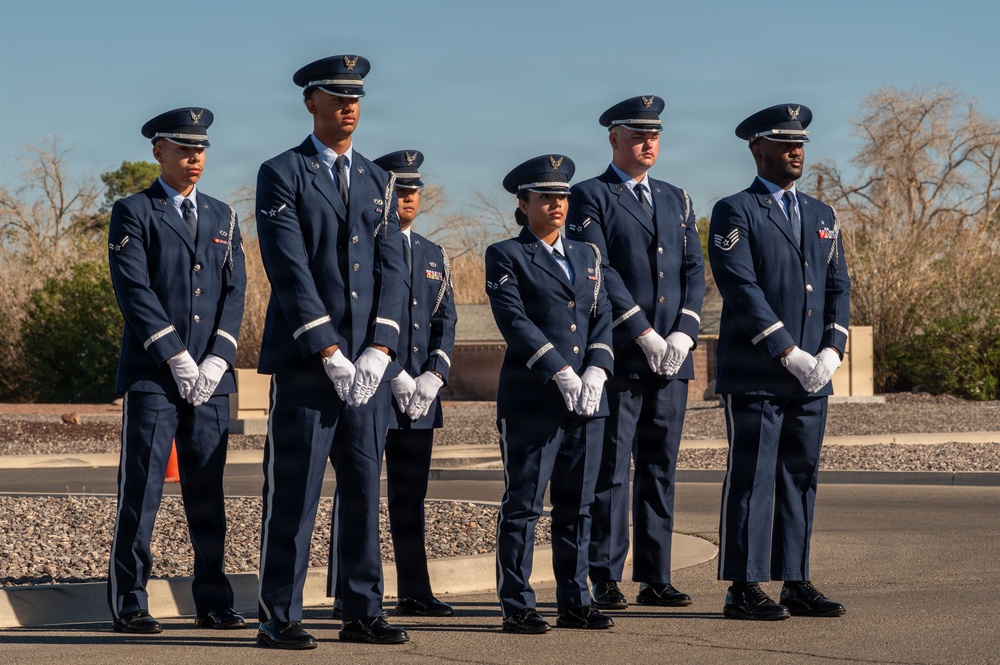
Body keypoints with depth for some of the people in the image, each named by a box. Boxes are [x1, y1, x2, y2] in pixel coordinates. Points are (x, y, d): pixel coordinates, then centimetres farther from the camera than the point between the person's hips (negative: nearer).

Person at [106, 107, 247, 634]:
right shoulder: (133, 212, 2)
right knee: (140, 491, -4)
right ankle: (129, 605, 1)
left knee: (208, 493, 5)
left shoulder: (221, 216, 17)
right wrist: (177, 358, -14)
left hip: (211, 377, 4)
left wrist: (216, 359, -4)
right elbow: (134, 290, -8)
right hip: (152, 374, -4)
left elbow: (234, 292, 10)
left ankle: (213, 603, 10)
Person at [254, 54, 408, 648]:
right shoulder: (282, 175, -1)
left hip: (368, 364, 5)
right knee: (294, 493, -3)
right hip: (304, 362, -5)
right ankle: (280, 618, 3)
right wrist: (330, 354, -15)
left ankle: (363, 613, 14)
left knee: (365, 490, 7)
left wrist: (378, 352, -5)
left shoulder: (378, 181, 16)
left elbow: (391, 271, 8)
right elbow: (291, 272, -10)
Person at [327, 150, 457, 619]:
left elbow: (446, 321, 13)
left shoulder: (434, 256, 17)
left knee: (411, 497, 10)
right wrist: (394, 376, -15)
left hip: (421, 398, 6)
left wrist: (434, 376, -3)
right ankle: (346, 596, -1)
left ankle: (414, 594, 15)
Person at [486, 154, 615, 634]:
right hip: (531, 400, -5)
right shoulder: (507, 256, 0)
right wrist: (560, 373, -17)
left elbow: (601, 318, 11)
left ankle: (575, 604, 14)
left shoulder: (586, 255, 17)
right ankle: (516, 608, 3)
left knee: (577, 507, 8)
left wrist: (595, 371, -6)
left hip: (586, 400, 5)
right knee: (523, 505, -2)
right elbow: (515, 321, -11)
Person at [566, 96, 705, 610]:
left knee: (660, 470, 7)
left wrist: (682, 335, -4)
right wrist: (643, 335, -15)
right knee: (611, 471, -4)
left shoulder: (676, 199, 18)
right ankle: (605, 581, 0)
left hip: (671, 357, 5)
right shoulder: (590, 197, 0)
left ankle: (655, 578, 11)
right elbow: (599, 271, -10)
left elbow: (694, 271, 12)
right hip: (618, 359, -5)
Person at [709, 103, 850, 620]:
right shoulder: (734, 213, -3)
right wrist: (790, 353, -17)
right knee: (751, 480, -4)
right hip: (754, 376, -6)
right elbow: (742, 290, -13)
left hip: (812, 378, 6)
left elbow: (838, 287, 14)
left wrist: (831, 350, -3)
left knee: (800, 478, 8)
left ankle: (797, 584, 14)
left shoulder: (822, 216, 17)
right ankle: (743, 590, 0)